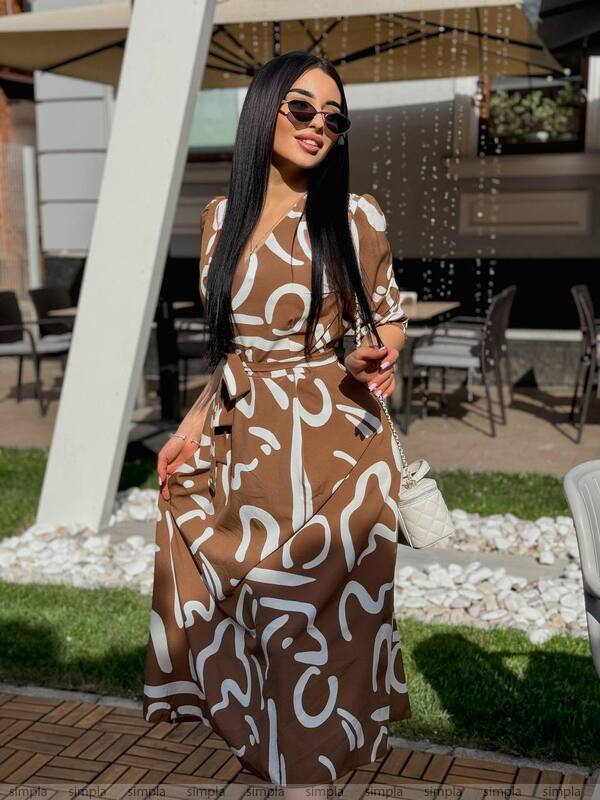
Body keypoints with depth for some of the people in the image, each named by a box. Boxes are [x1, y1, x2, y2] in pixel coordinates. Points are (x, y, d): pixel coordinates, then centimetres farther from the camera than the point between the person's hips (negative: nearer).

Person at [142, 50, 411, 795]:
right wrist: (192, 427, 6)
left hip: (331, 441, -4)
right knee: (244, 602, 12)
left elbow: (390, 319, 7)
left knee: (317, 609, 5)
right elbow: (232, 342, 13)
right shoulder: (220, 216, 6)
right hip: (243, 440, 4)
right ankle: (261, 733, 37)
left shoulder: (357, 217, -5)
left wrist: (376, 356, -16)